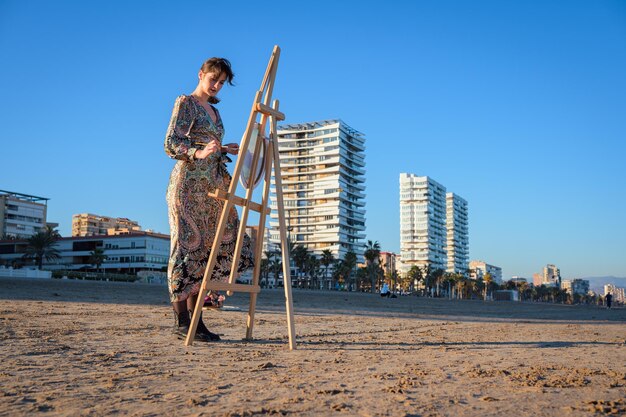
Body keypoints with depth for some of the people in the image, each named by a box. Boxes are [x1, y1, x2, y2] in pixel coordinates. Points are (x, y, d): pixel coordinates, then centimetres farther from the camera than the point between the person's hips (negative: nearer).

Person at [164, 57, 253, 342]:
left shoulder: (213, 110, 23)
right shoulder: (185, 103, 0)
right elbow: (171, 145, -11)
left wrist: (224, 150, 16)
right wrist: (199, 153, -26)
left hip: (211, 185, 8)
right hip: (188, 183, -8)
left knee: (209, 249, 2)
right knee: (188, 245, -9)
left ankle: (194, 317, 6)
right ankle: (181, 320, -6)